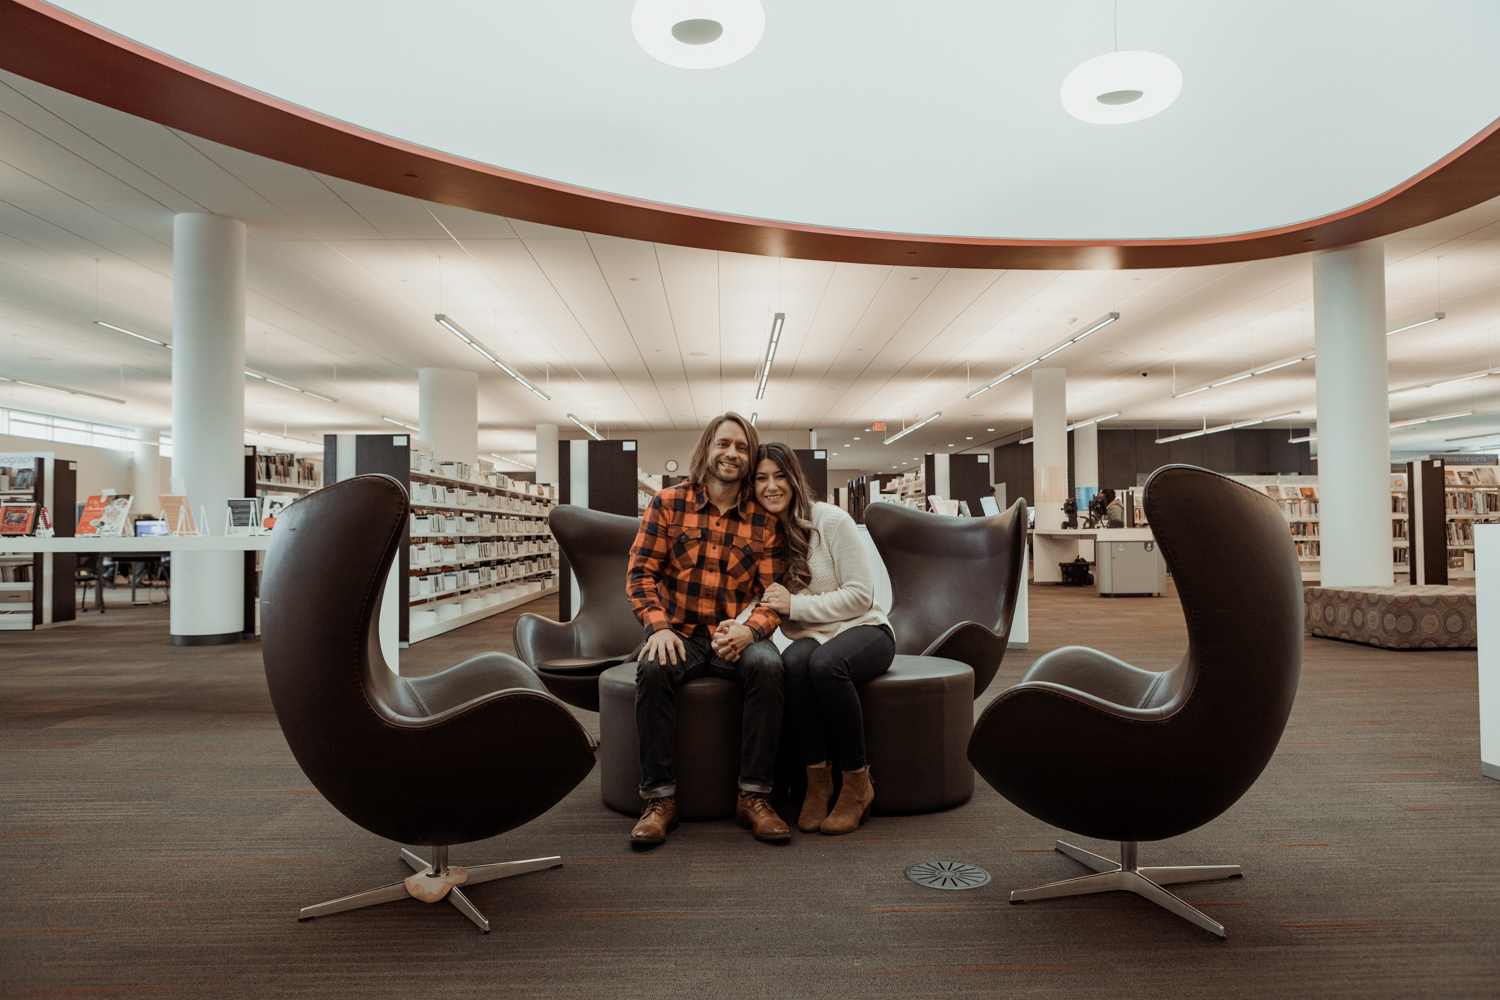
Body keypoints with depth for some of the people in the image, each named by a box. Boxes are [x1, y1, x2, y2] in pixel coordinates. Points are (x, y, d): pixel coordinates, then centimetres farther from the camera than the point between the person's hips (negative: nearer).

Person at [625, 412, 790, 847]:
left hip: (735, 637, 1)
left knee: (768, 665, -31)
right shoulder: (668, 503, 5)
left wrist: (749, 631, -20)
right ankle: (660, 798, -20)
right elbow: (640, 573, 1)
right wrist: (659, 627, -16)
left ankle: (753, 795, -19)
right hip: (680, 635, 0)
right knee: (653, 668, -33)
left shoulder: (764, 520, 6)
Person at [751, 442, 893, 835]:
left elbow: (860, 594, -10)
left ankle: (857, 783, -19)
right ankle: (817, 778, -21)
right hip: (810, 639, 3)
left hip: (864, 630, -3)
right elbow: (762, 605, 8)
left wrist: (795, 604, -17)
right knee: (794, 662, -34)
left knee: (824, 662, -37)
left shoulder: (831, 520, -8)